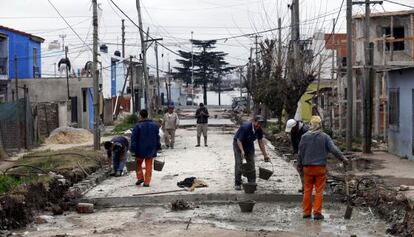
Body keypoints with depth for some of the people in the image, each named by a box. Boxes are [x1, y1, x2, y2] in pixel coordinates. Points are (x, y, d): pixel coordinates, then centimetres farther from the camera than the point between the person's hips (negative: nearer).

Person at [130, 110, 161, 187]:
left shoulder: (138, 126, -11)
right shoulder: (154, 125, 4)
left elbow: (134, 138, -11)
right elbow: (157, 138, 11)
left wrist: (132, 149, -7)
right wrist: (158, 147, 18)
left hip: (140, 150, -3)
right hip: (151, 150, 3)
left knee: (138, 163, 17)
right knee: (148, 166, 6)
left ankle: (140, 177, 5)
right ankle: (147, 182, 3)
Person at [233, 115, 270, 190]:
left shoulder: (259, 130, -14)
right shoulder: (245, 127, -32)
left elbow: (261, 142, -3)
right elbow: (239, 140, -28)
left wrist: (265, 155, -4)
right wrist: (242, 151, -42)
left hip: (249, 145, 5)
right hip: (238, 144, -5)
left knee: (251, 164, -1)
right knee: (239, 164, -11)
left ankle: (252, 183, 5)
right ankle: (237, 184, -5)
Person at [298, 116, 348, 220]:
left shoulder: (305, 137, -1)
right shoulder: (324, 137, -5)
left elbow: (300, 152, 4)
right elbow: (333, 149, -8)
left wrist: (300, 164, 16)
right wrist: (343, 158, 3)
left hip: (307, 167, 2)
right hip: (320, 167, -1)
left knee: (307, 190, 10)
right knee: (319, 191, 4)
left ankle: (306, 212, 14)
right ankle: (317, 213, 2)